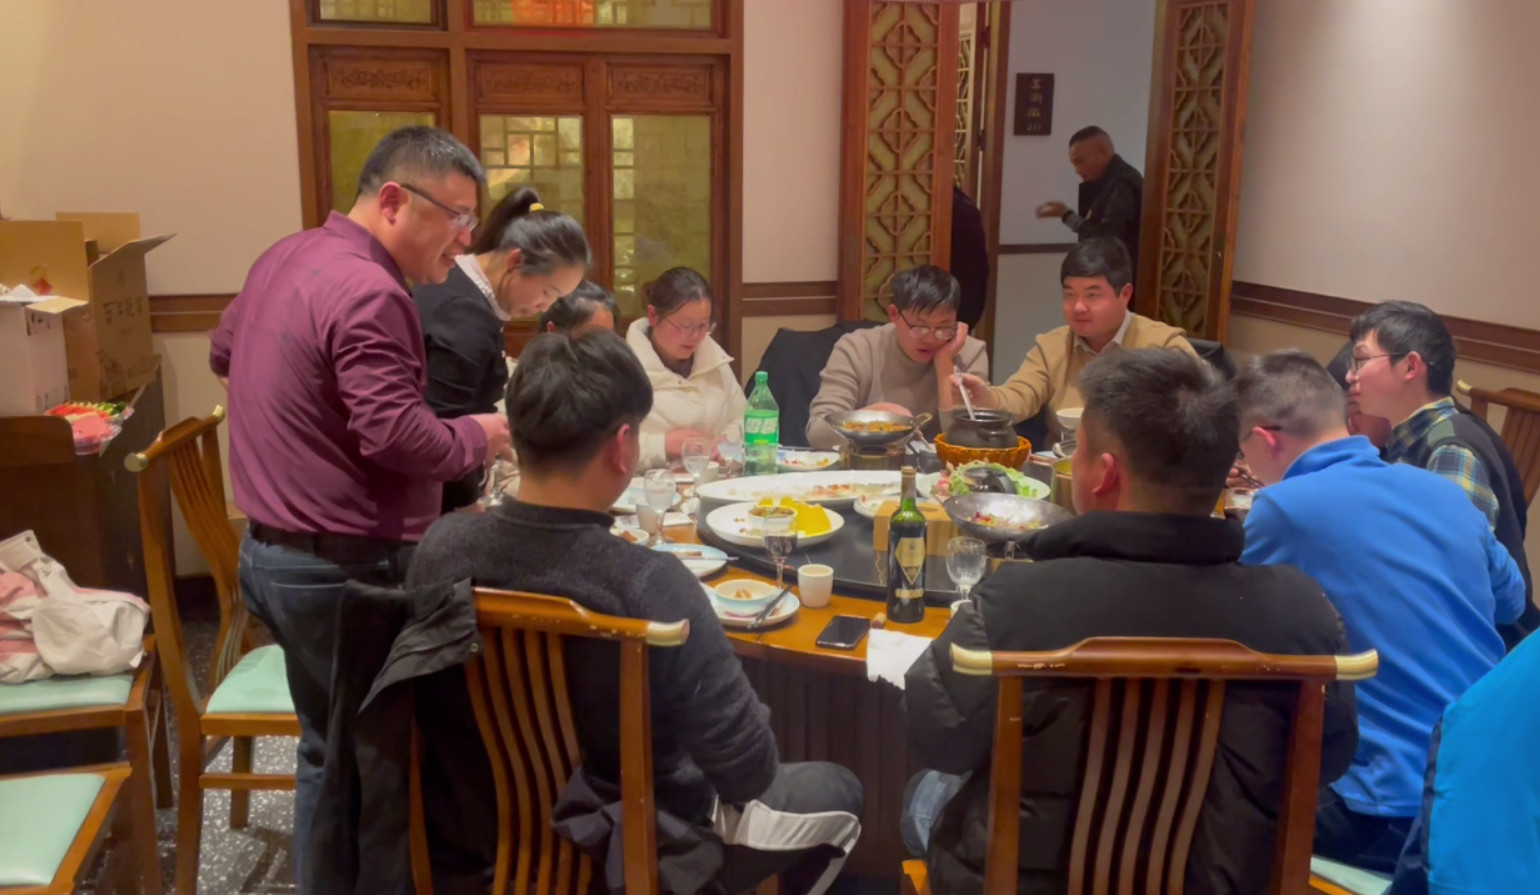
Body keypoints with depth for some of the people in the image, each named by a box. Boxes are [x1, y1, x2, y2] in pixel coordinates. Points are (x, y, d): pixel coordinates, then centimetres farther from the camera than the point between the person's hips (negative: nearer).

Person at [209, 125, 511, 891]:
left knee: (331, 745, 20)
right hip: (344, 569, -10)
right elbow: (397, 436, -26)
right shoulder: (367, 291, -21)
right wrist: (480, 438, -10)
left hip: (274, 550, 10)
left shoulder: (285, 256, 10)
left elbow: (223, 352, 25)